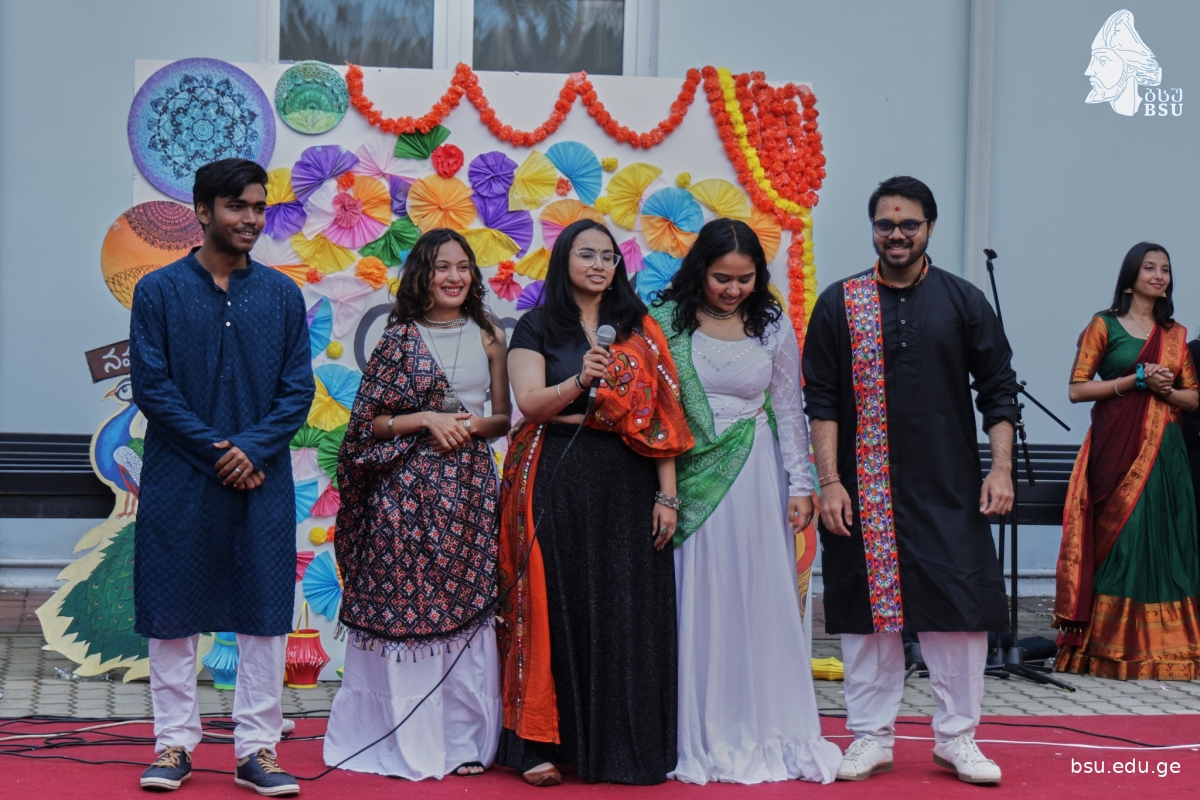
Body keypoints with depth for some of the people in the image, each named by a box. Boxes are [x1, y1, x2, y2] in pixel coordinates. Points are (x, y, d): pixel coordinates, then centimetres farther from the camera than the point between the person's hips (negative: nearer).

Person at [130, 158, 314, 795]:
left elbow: (298, 389, 3)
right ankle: (174, 743, 15)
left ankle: (257, 748, 11)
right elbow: (150, 386, -5)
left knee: (265, 613, 3)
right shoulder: (159, 291, -1)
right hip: (179, 480, -2)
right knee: (172, 613, 4)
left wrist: (253, 449, -12)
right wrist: (217, 452, -11)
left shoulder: (281, 294, 6)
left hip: (262, 480, 2)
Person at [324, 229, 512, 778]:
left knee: (465, 606, 3)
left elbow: (504, 418, 14)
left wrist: (477, 425, -6)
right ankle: (410, 742, 5)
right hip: (407, 486, -3)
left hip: (469, 486, 3)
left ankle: (462, 738, 10)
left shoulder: (487, 337, 10)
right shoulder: (399, 337, 1)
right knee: (406, 606, -3)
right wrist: (428, 419, -11)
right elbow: (368, 420, 0)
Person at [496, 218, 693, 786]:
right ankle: (543, 744, 1)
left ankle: (622, 745, 8)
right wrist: (580, 380, -26)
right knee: (557, 607, -3)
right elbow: (530, 402, -8)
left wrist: (666, 493, -2)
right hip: (556, 482, -2)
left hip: (626, 484, 2)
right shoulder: (537, 328, 6)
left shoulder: (639, 330, 11)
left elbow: (661, 415, 5)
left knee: (626, 610, 0)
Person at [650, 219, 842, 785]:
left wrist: (800, 486, 3)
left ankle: (770, 734, 13)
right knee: (700, 606, 2)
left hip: (756, 479, 1)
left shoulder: (772, 326, 4)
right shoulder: (668, 323, -1)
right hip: (692, 479, -1)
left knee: (763, 603, 3)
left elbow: (789, 410, 7)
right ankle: (703, 739, 10)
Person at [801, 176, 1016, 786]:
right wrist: (829, 481, -7)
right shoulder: (839, 304, 3)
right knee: (868, 607, 4)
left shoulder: (964, 301, 5)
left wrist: (1001, 467, -4)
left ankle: (956, 737, 12)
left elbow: (998, 391, 6)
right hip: (863, 488, 0)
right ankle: (871, 738, 15)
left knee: (961, 607, -1)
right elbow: (821, 400, 1)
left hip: (949, 487, 0)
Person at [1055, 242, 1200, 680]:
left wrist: (1163, 389, -8)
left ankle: (1162, 647, 4)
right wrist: (1134, 381, -12)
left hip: (1164, 451, 4)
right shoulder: (1105, 326, 3)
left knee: (1165, 540, 0)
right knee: (1118, 538, -6)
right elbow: (1077, 389, -3)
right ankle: (1112, 649, -2)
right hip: (1116, 448, -4)